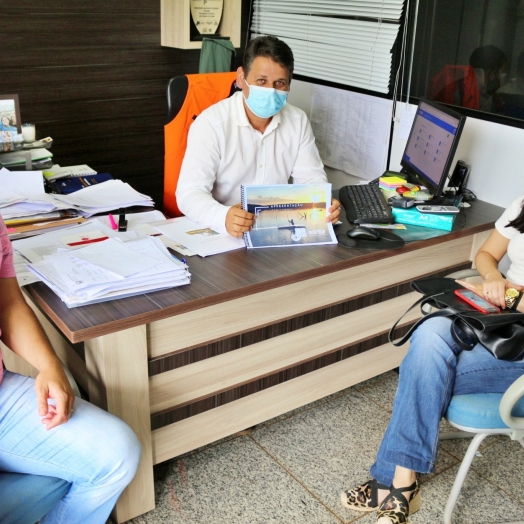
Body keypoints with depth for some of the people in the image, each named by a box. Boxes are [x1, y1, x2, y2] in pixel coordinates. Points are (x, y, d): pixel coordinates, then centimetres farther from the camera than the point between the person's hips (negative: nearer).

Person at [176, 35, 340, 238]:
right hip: (221, 230, -3)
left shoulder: (298, 121, 1)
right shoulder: (211, 123, -14)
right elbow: (190, 192, -21)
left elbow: (311, 177, 6)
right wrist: (224, 216, -42)